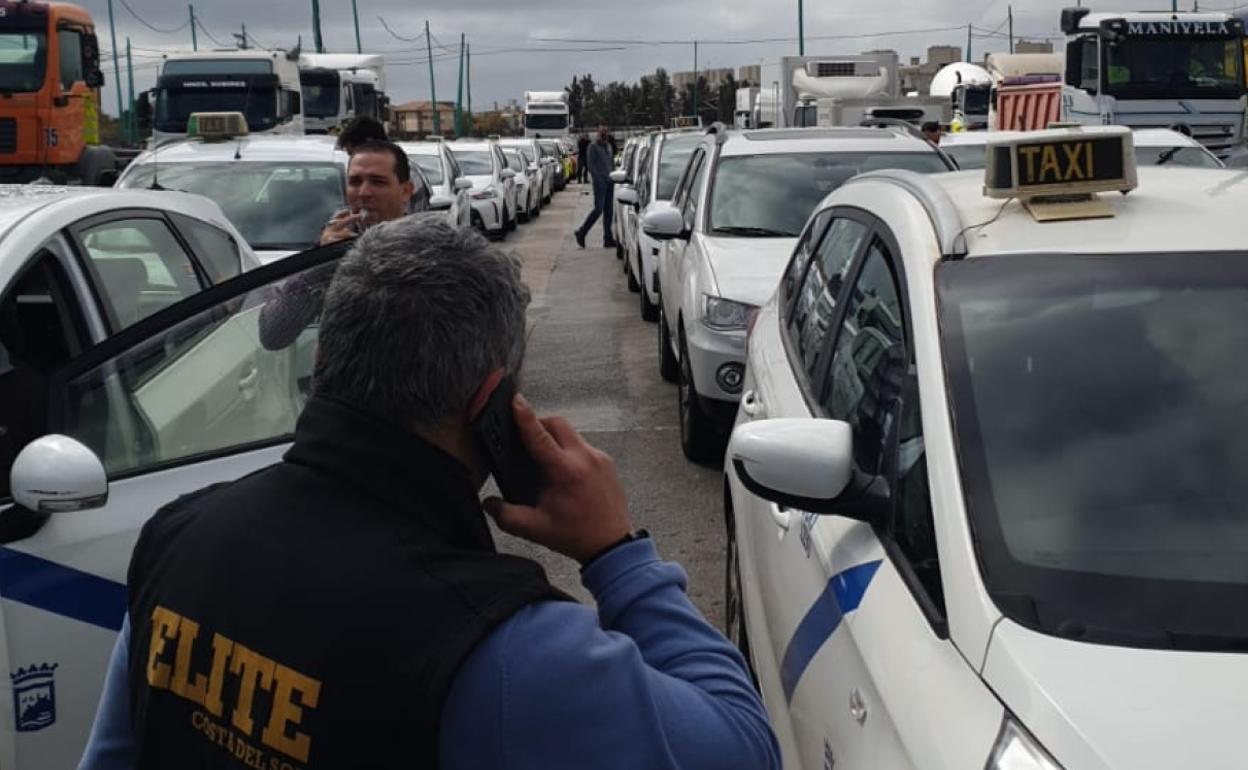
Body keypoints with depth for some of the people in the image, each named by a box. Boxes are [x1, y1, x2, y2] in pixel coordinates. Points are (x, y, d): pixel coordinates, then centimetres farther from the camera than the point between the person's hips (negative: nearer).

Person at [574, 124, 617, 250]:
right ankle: (581, 232, 0)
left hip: (609, 181, 7)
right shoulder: (593, 146, -4)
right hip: (600, 182, -7)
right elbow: (590, 164, -10)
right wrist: (598, 178, -17)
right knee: (598, 209, -12)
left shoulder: (608, 146, 18)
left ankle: (608, 239, 5)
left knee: (608, 211, 4)